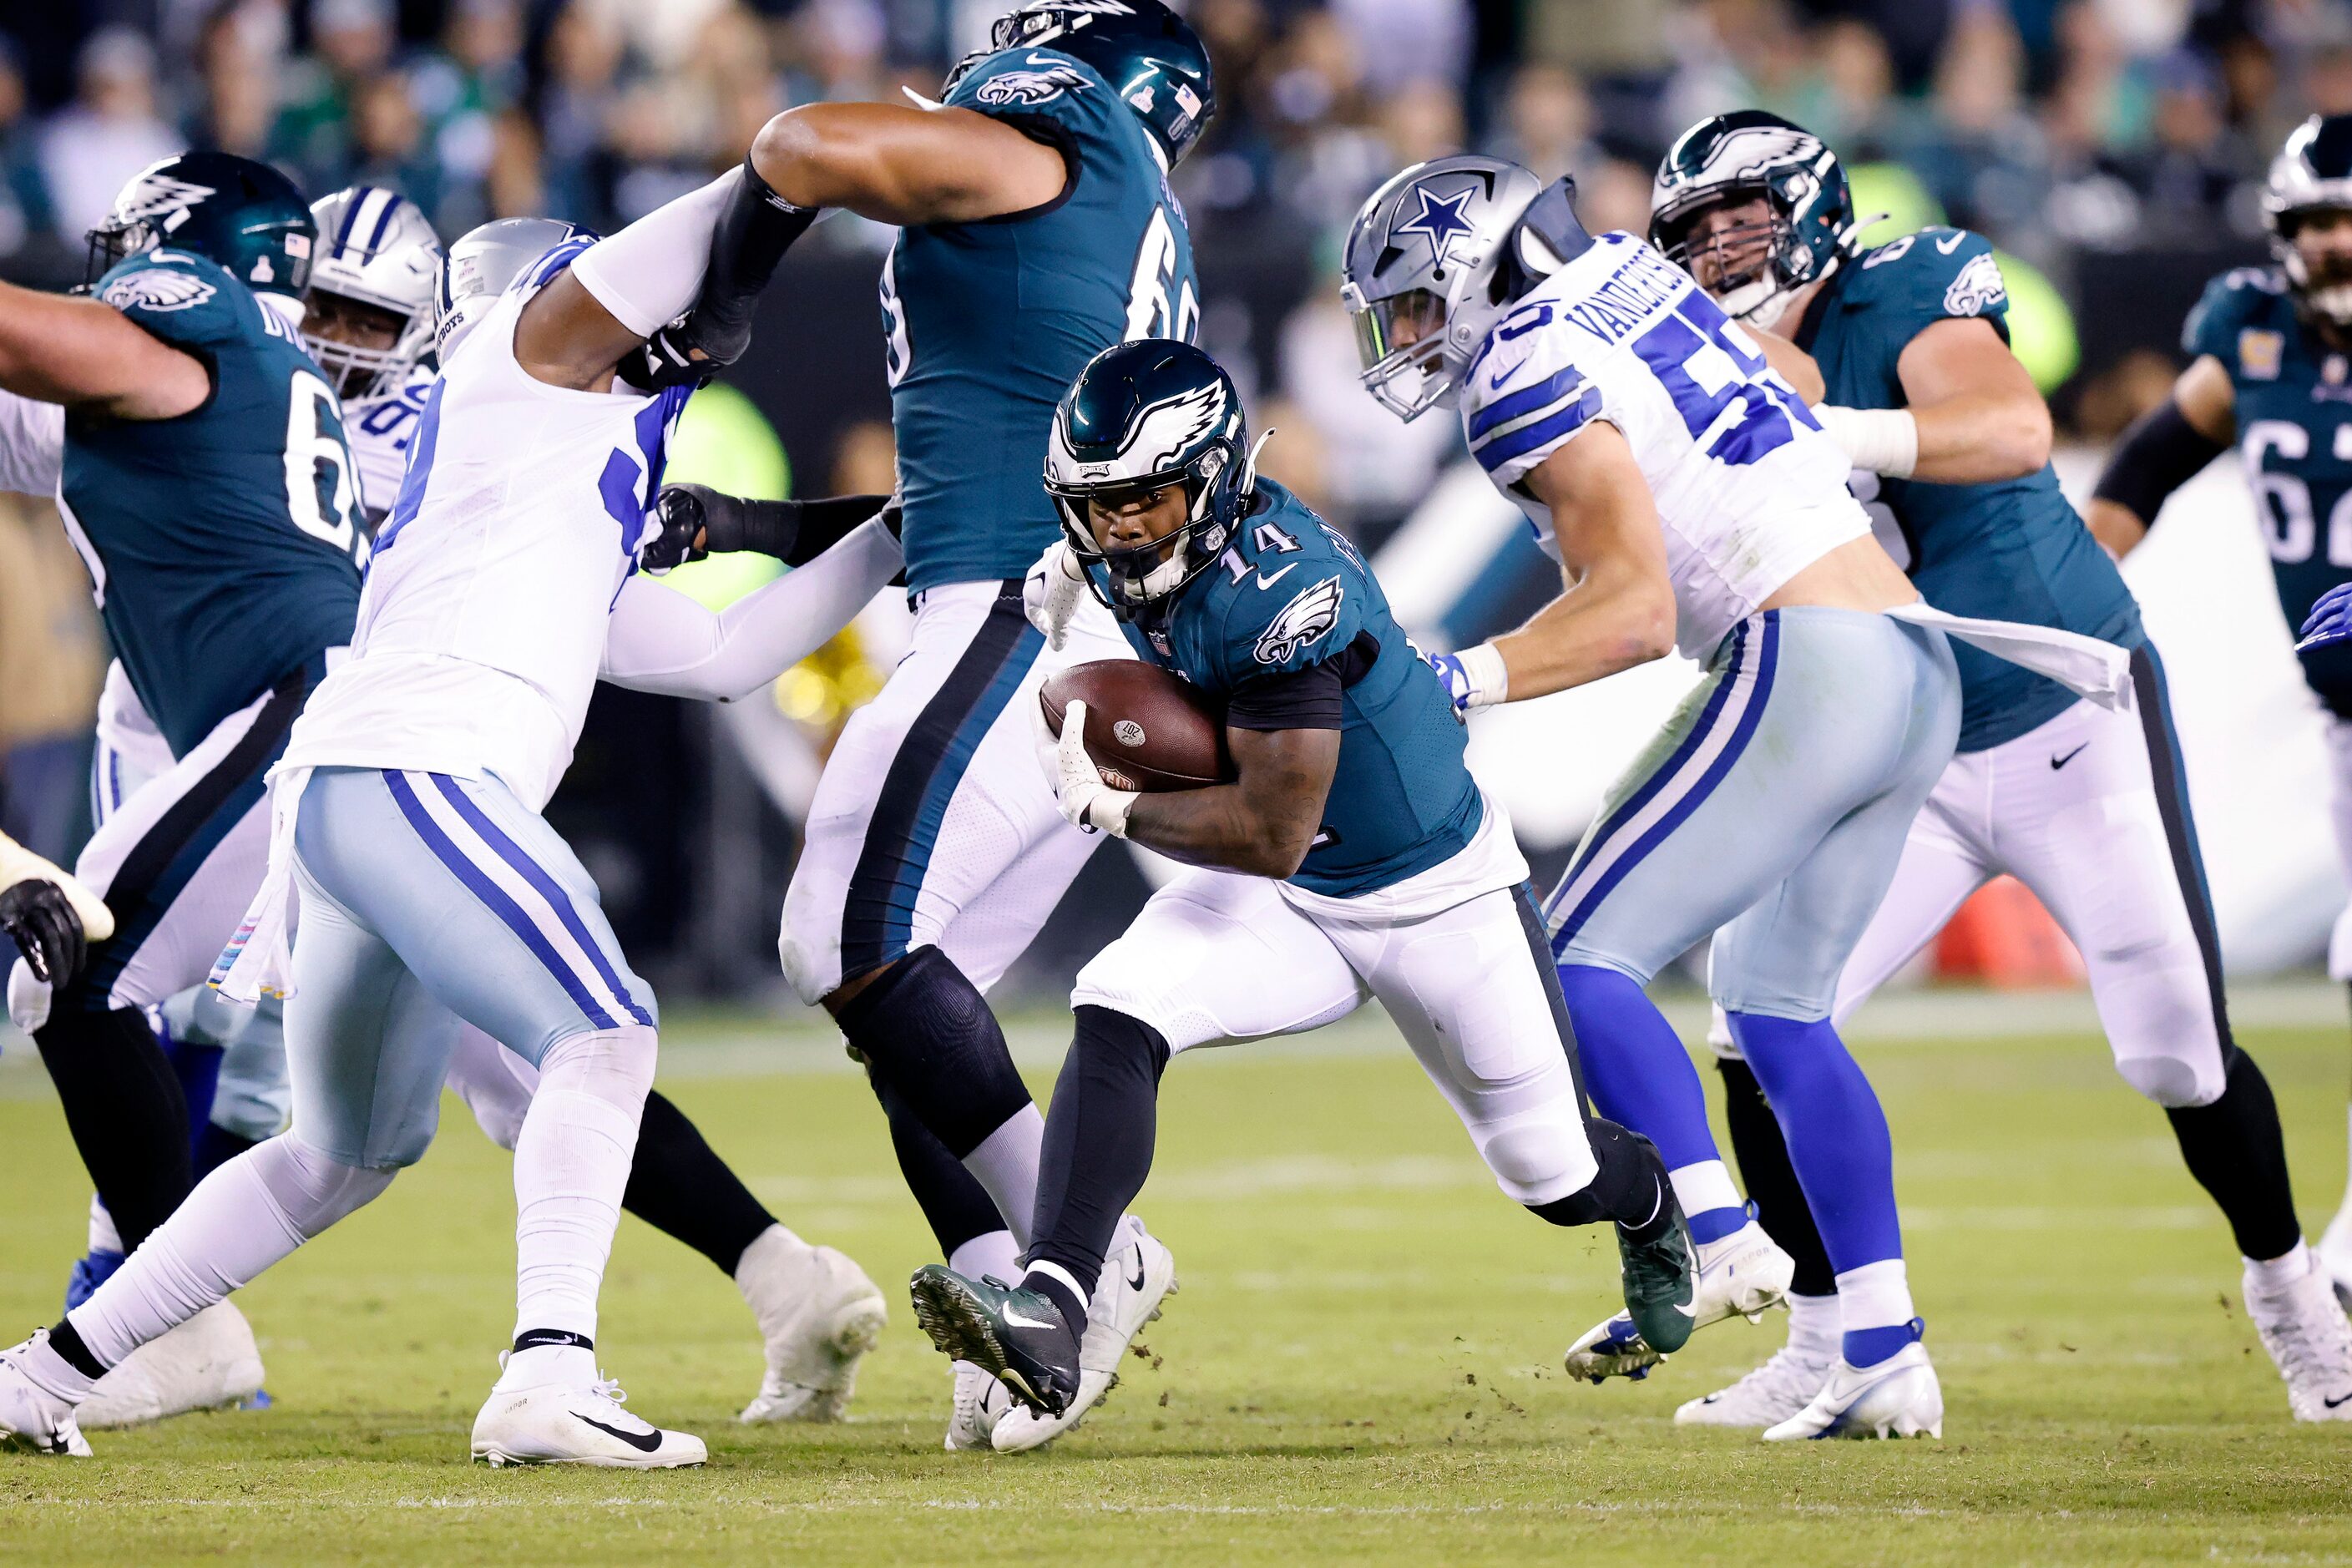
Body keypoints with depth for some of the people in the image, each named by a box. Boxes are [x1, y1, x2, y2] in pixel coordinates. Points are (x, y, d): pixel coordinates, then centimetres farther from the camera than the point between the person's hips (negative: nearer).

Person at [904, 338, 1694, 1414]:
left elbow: (1271, 834, -33)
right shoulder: (1126, 559, -10)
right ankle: (1048, 1314, -33)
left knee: (1556, 1181, 10)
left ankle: (1650, 1211, 49)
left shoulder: (1279, 590, -35)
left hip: (1440, 899, -6)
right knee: (1115, 1016, -23)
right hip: (1287, 901, 6)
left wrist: (1111, 807, -22)